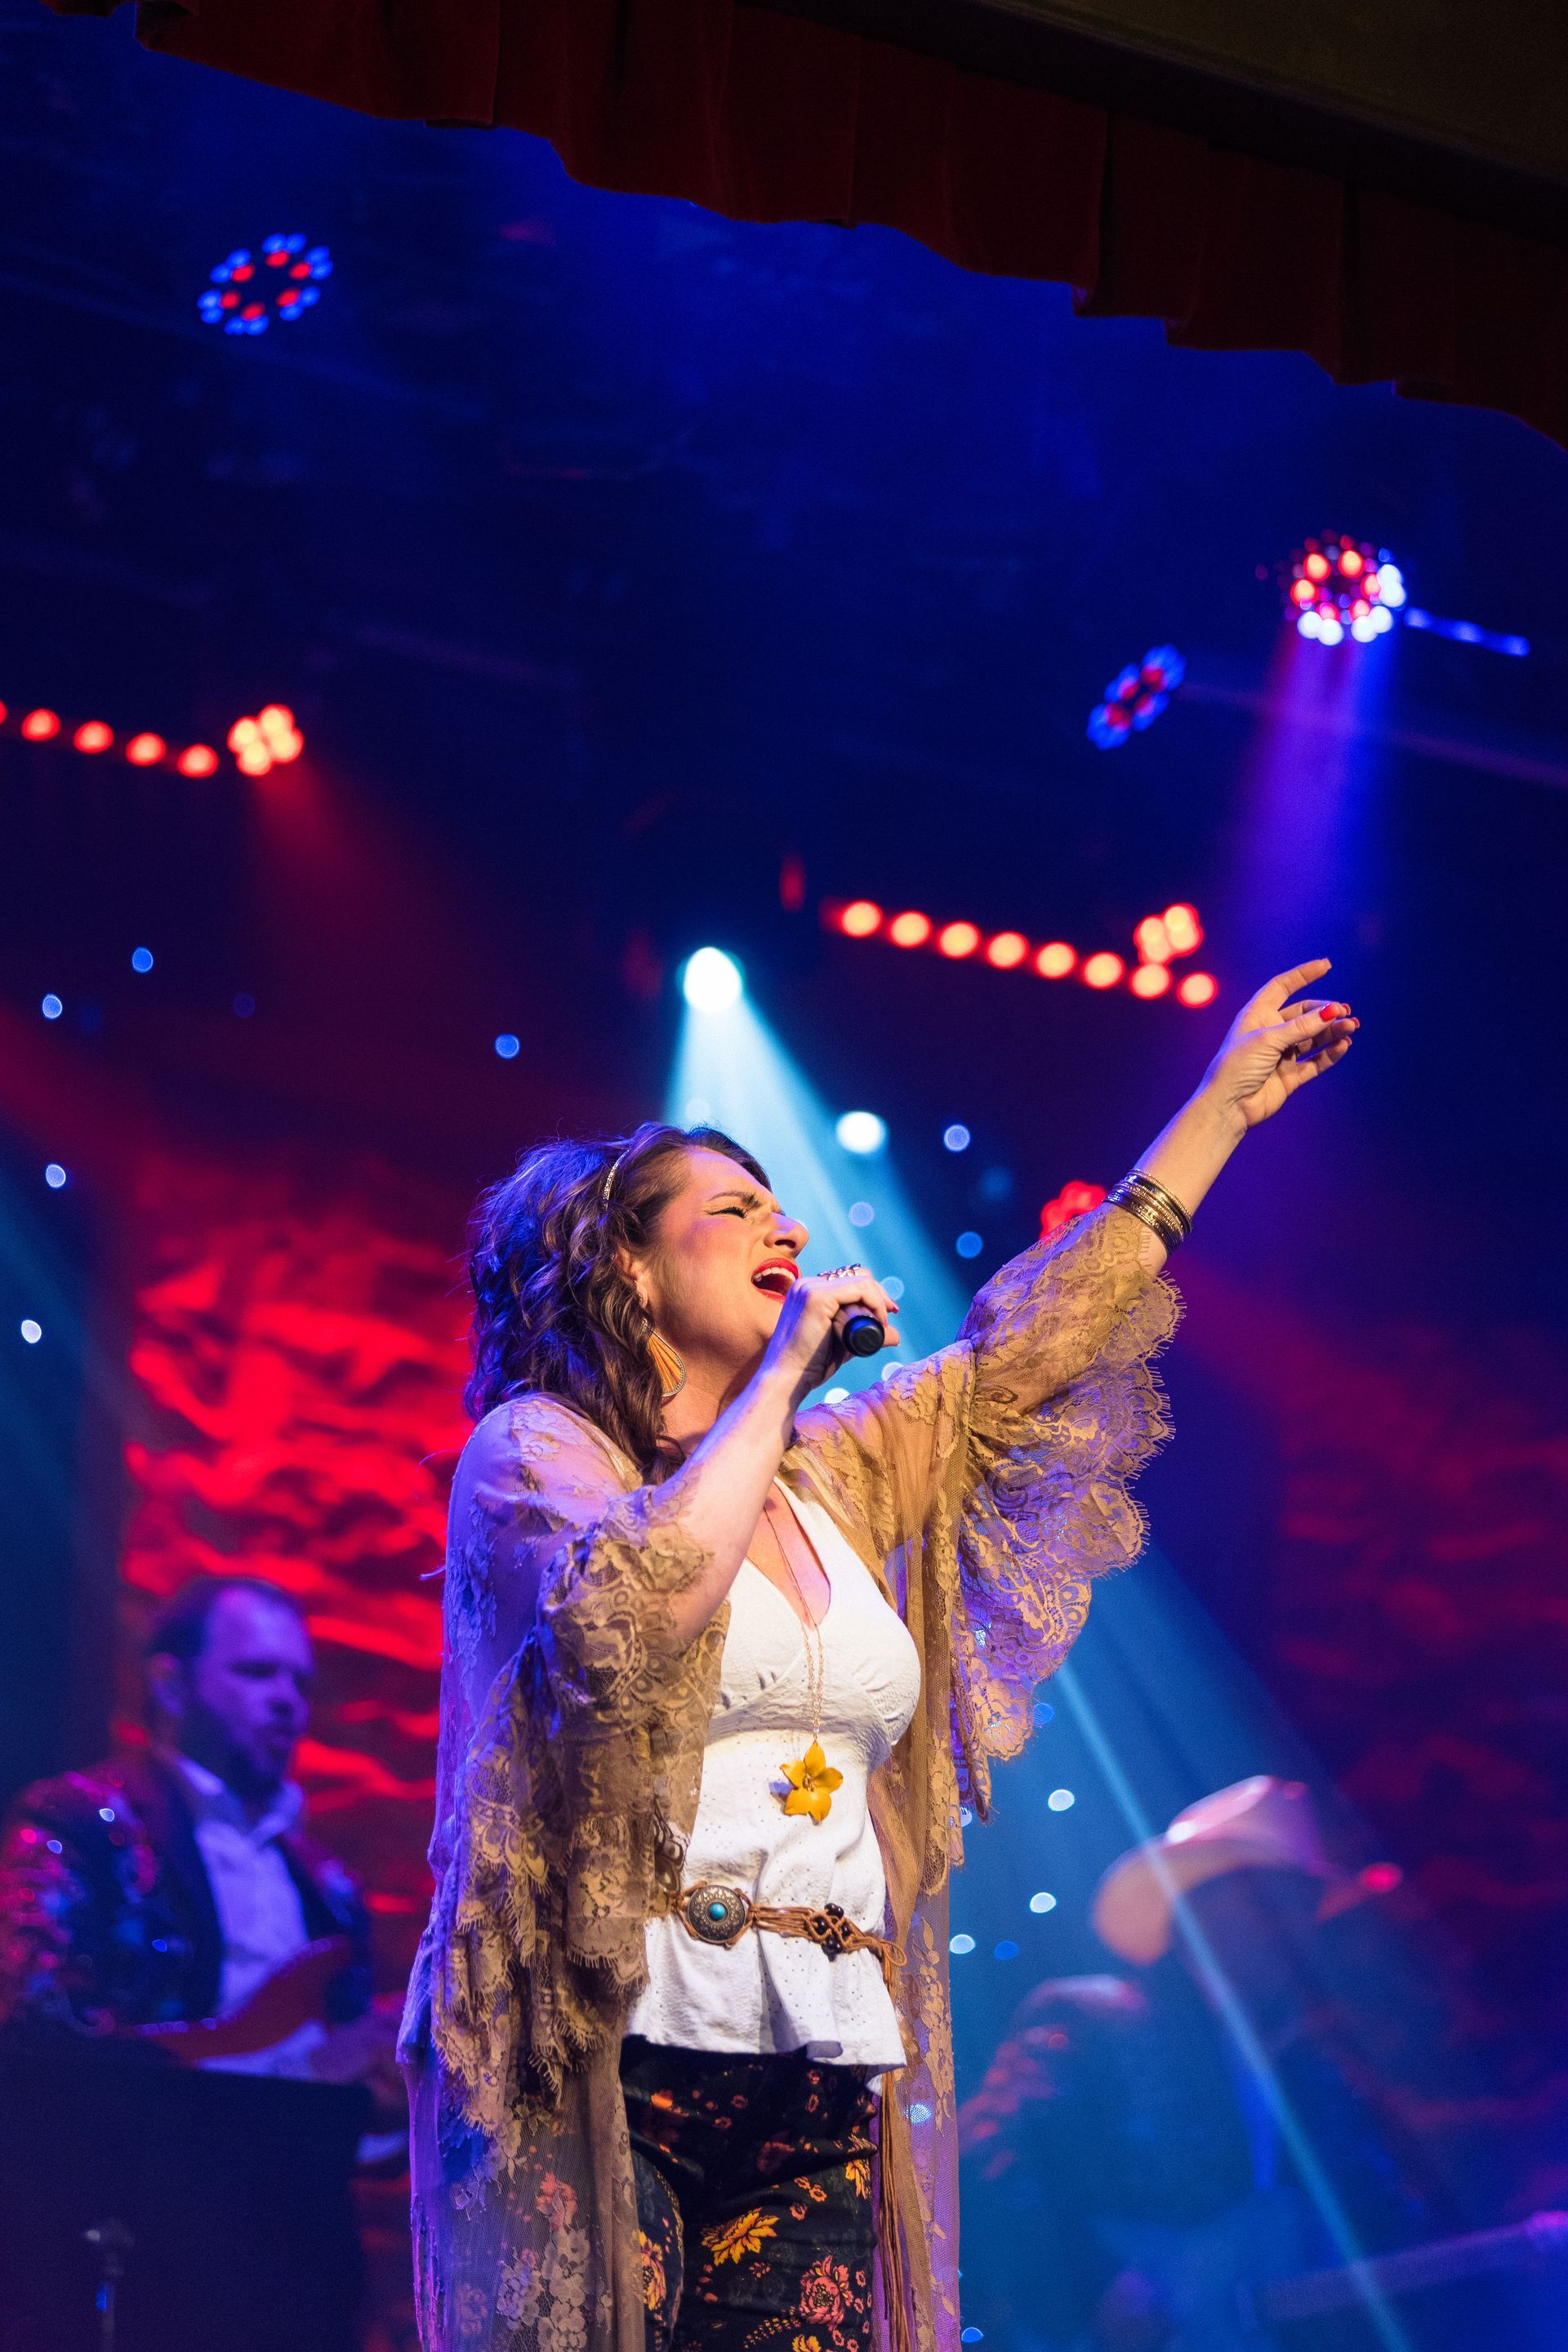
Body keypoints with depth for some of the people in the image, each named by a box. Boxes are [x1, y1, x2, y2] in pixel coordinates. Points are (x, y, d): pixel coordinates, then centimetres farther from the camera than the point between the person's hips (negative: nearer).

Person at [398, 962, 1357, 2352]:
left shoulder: (833, 1477, 19)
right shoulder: (534, 1451, -1)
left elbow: (1029, 1350, 26)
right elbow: (634, 1609, -22)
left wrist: (1225, 1105, 29)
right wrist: (782, 1372, -11)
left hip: (818, 2090, 6)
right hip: (597, 2070, -6)